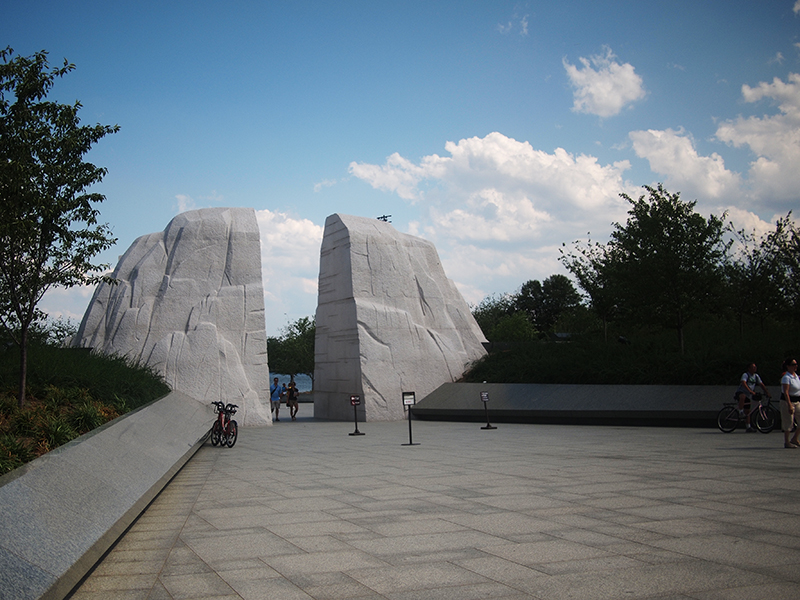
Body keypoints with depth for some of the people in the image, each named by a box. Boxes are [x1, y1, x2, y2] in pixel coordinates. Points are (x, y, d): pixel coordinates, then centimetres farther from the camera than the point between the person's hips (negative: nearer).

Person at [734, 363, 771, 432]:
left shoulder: (756, 376, 8)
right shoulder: (745, 375, -14)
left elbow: (762, 385, 10)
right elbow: (744, 383, -31)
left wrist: (767, 393, -2)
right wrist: (750, 391, -43)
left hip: (748, 396, 7)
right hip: (740, 393, -7)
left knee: (748, 411, 7)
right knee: (743, 396, -44)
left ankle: (748, 427, 11)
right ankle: (741, 411, -28)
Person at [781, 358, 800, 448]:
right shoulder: (786, 377, -16)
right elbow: (786, 392, -22)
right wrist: (789, 405, -28)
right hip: (788, 401, -8)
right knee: (788, 422, -3)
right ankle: (786, 442, 9)